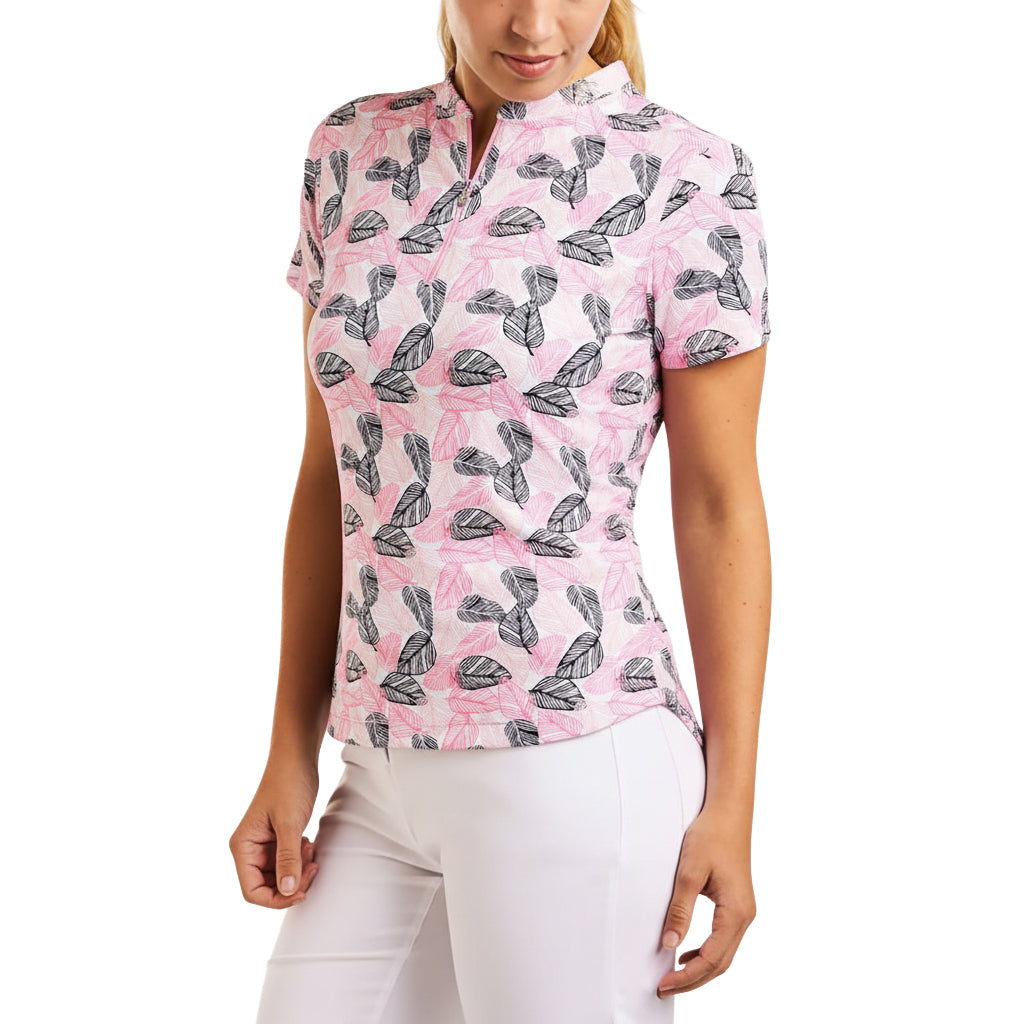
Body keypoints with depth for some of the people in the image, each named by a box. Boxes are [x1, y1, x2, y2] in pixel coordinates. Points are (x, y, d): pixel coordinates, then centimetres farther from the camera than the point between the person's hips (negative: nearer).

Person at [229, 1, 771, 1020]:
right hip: (401, 779, 6)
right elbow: (334, 476, 11)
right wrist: (291, 757, 8)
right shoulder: (354, 154, 8)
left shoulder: (686, 175, -6)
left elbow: (720, 501, -5)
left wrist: (731, 804, -6)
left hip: (576, 772, -6)